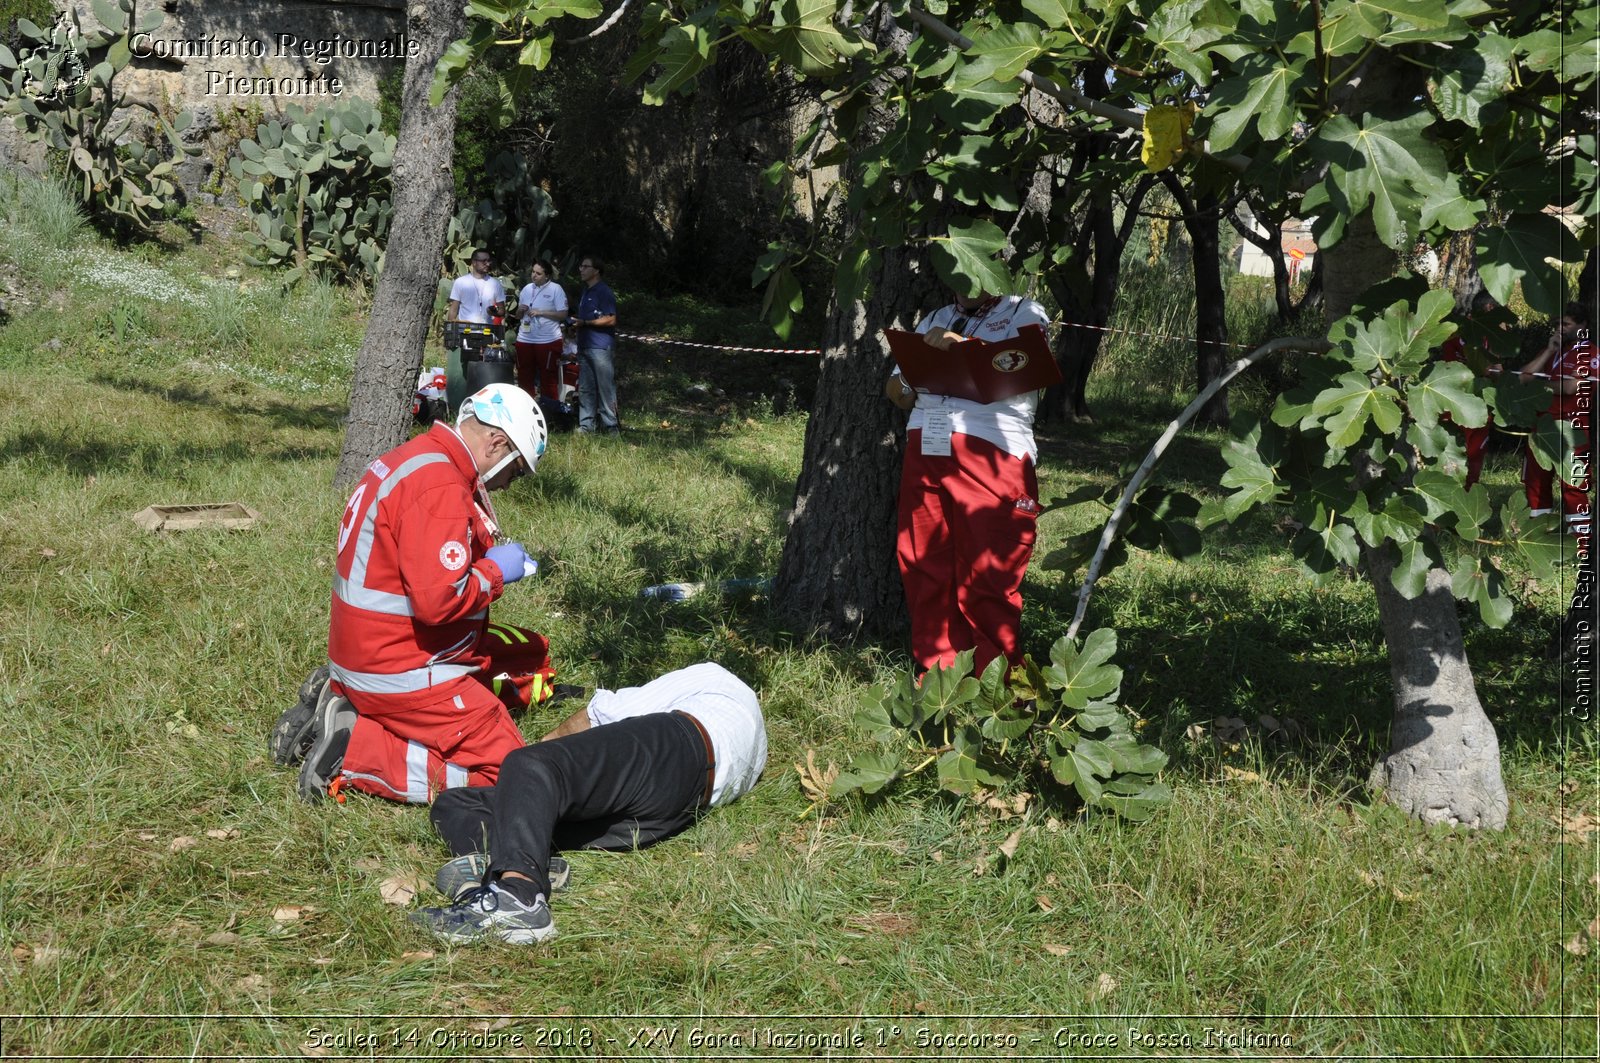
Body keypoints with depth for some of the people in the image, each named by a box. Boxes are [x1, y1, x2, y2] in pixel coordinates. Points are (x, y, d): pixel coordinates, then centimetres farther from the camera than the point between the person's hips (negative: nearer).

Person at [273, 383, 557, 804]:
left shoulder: (412, 458, 11)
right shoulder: (440, 487, -22)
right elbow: (438, 599, -28)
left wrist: (486, 563, 10)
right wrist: (495, 571, -11)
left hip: (366, 654, 10)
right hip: (401, 671, -10)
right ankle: (355, 749, -9)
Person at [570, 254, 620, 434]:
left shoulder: (603, 291, -10)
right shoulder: (584, 292, 19)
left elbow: (610, 319, -17)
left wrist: (584, 322, -18)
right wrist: (575, 322, 13)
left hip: (601, 346, -9)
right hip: (585, 345, 9)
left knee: (605, 387, -6)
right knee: (585, 388, 9)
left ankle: (611, 425, -3)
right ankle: (586, 424, 13)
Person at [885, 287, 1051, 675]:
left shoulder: (1024, 312, 13)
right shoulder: (934, 320, 27)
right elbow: (896, 391, 23)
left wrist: (963, 344, -18)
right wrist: (908, 382, -1)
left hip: (992, 453, -5)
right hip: (925, 450, 5)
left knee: (988, 577, -9)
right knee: (924, 570, 2)